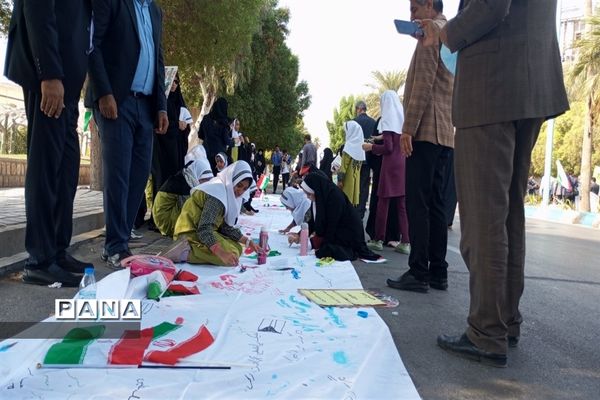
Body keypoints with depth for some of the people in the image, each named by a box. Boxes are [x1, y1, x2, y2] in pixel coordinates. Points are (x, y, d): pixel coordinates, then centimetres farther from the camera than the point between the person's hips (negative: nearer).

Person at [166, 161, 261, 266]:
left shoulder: (227, 192, 9)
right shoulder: (217, 192, -21)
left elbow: (225, 227, 10)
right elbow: (204, 229, -31)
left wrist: (248, 241, 3)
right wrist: (222, 253, -43)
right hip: (193, 232, -10)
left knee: (237, 248, 7)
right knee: (232, 255, -20)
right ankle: (185, 253, -20)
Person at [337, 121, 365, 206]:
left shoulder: (349, 145, -14)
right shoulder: (360, 145, 6)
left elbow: (344, 165, -16)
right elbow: (359, 163, 9)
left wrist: (340, 179, -14)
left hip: (348, 178, -7)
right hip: (356, 177, 7)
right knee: (354, 195, 10)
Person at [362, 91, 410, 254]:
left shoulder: (387, 119, -4)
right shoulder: (404, 118, 10)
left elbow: (388, 147, -12)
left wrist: (372, 147, 2)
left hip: (391, 165, -5)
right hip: (404, 164, 5)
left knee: (383, 203, 1)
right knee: (402, 204, 4)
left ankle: (378, 240, 7)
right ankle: (405, 242, 1)